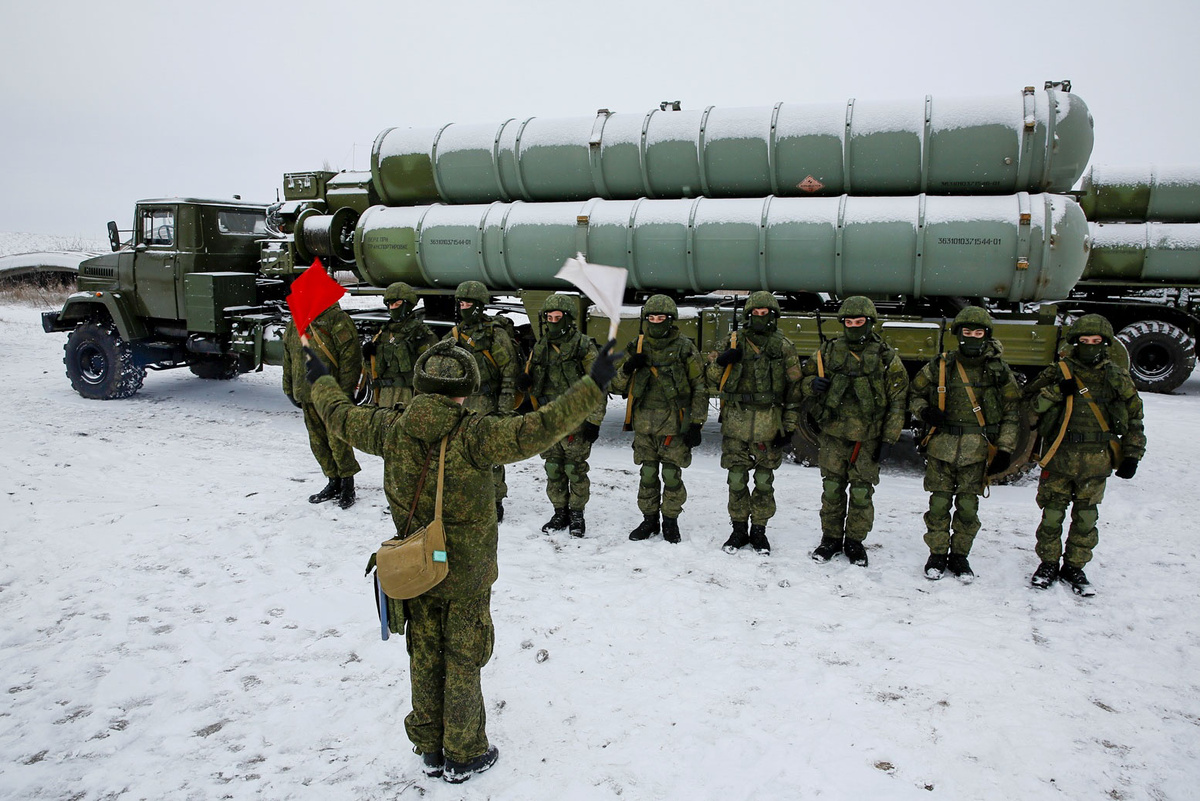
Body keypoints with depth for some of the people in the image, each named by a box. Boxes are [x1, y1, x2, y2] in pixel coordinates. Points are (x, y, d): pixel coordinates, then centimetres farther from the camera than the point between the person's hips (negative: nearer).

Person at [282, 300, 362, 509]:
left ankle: (347, 485, 9)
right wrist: (289, 388, 19)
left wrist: (346, 390, -17)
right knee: (318, 442, 12)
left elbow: (350, 356, -14)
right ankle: (334, 482, 25)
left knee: (337, 440, -6)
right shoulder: (294, 325, 14)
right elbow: (288, 360, 23)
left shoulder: (337, 320, -9)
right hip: (307, 396, 7)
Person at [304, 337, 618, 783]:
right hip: (466, 578, -4)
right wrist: (593, 386, -28)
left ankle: (430, 750, 34)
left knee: (425, 660, 19)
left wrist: (321, 382, 28)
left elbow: (341, 415, 8)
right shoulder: (473, 435, -24)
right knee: (462, 664, 12)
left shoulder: (391, 429, -9)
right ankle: (463, 757, 27)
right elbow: (540, 430, -31)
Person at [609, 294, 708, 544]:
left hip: (674, 423, -3)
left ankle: (670, 521, 18)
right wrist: (627, 368, -10)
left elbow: (700, 388, 0)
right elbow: (618, 386, 12)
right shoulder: (637, 347, 9)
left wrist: (696, 424, -6)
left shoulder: (684, 348, -2)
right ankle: (649, 520, 23)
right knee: (647, 474, 10)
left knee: (672, 475, 2)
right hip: (643, 422, 3)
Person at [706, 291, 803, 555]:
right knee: (736, 479, 5)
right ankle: (739, 529, 20)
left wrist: (789, 426, 0)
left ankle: (759, 530, 21)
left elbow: (794, 388, 5)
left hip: (768, 425, -1)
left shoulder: (783, 347, 4)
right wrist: (720, 362, -12)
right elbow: (713, 383, 9)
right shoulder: (733, 343, 6)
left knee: (764, 481, 7)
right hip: (735, 424, 1)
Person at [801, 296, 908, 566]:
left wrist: (889, 437, -3)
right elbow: (804, 379, 14)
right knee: (832, 488, 7)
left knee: (861, 492, 4)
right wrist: (813, 384, -12)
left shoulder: (886, 357, 1)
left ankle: (855, 541, 20)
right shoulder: (829, 350, 6)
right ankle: (831, 538, 23)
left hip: (868, 437, -1)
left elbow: (898, 400, 2)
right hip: (833, 433, 2)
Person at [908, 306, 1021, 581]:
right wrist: (925, 412, -8)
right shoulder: (940, 366, 1)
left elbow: (1011, 412, 8)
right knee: (939, 504, 2)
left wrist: (1005, 449, 2)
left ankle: (959, 556, 21)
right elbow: (914, 394, 13)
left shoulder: (999, 371, 3)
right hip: (941, 448, 0)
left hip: (976, 451, 0)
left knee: (968, 507, 5)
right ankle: (937, 554, 18)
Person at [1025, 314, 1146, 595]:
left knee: (1086, 518, 9)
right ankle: (1048, 563, 21)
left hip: (1096, 463, 1)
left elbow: (1134, 418, 12)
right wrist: (1057, 390, -18)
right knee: (1052, 514, 5)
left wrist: (1132, 455, 5)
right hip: (1059, 459, -1)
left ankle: (1074, 567, 23)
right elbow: (1031, 405, -3)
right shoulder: (1058, 373, 1)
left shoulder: (1118, 377, 6)